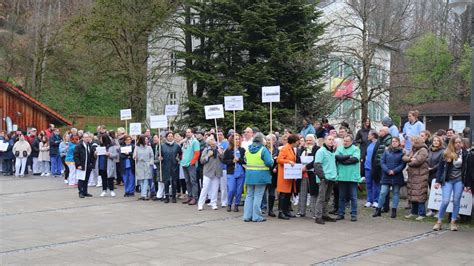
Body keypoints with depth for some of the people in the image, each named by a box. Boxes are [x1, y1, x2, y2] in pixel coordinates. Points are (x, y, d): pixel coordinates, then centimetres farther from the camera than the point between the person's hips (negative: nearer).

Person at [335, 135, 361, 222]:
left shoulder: (356, 149, 1)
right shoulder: (339, 148, 10)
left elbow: (355, 159, -14)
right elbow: (337, 157, -7)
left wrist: (343, 159, -8)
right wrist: (349, 156, -11)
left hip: (352, 176, -3)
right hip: (341, 176, 3)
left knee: (353, 196, 1)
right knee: (342, 196, 10)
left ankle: (354, 214, 7)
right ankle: (340, 213, 18)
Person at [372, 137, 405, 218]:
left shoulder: (402, 152, 0)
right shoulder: (387, 151, 5)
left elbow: (402, 164, -6)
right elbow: (382, 162, 1)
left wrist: (394, 171, -16)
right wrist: (388, 171, -12)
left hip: (397, 176, -1)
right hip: (386, 176, 1)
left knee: (396, 193, 8)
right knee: (383, 192, -2)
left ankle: (394, 211, 14)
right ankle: (378, 210, 6)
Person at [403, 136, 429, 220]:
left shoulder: (423, 150, -9)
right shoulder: (413, 150, 18)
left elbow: (417, 161, -21)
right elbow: (404, 157, 10)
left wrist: (409, 163, -3)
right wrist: (410, 159, -10)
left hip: (420, 176, -8)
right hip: (412, 176, 8)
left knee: (420, 195, -8)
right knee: (413, 194, 12)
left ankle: (422, 214, -2)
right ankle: (414, 212, 22)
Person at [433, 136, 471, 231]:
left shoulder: (466, 154, -1)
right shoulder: (446, 154, -2)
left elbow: (469, 170, 1)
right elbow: (441, 168, 1)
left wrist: (468, 184, -2)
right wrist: (438, 181, -5)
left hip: (459, 181, 1)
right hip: (447, 180, -1)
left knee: (456, 201, 3)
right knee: (445, 201, -8)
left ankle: (453, 222, 13)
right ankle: (439, 222, 4)